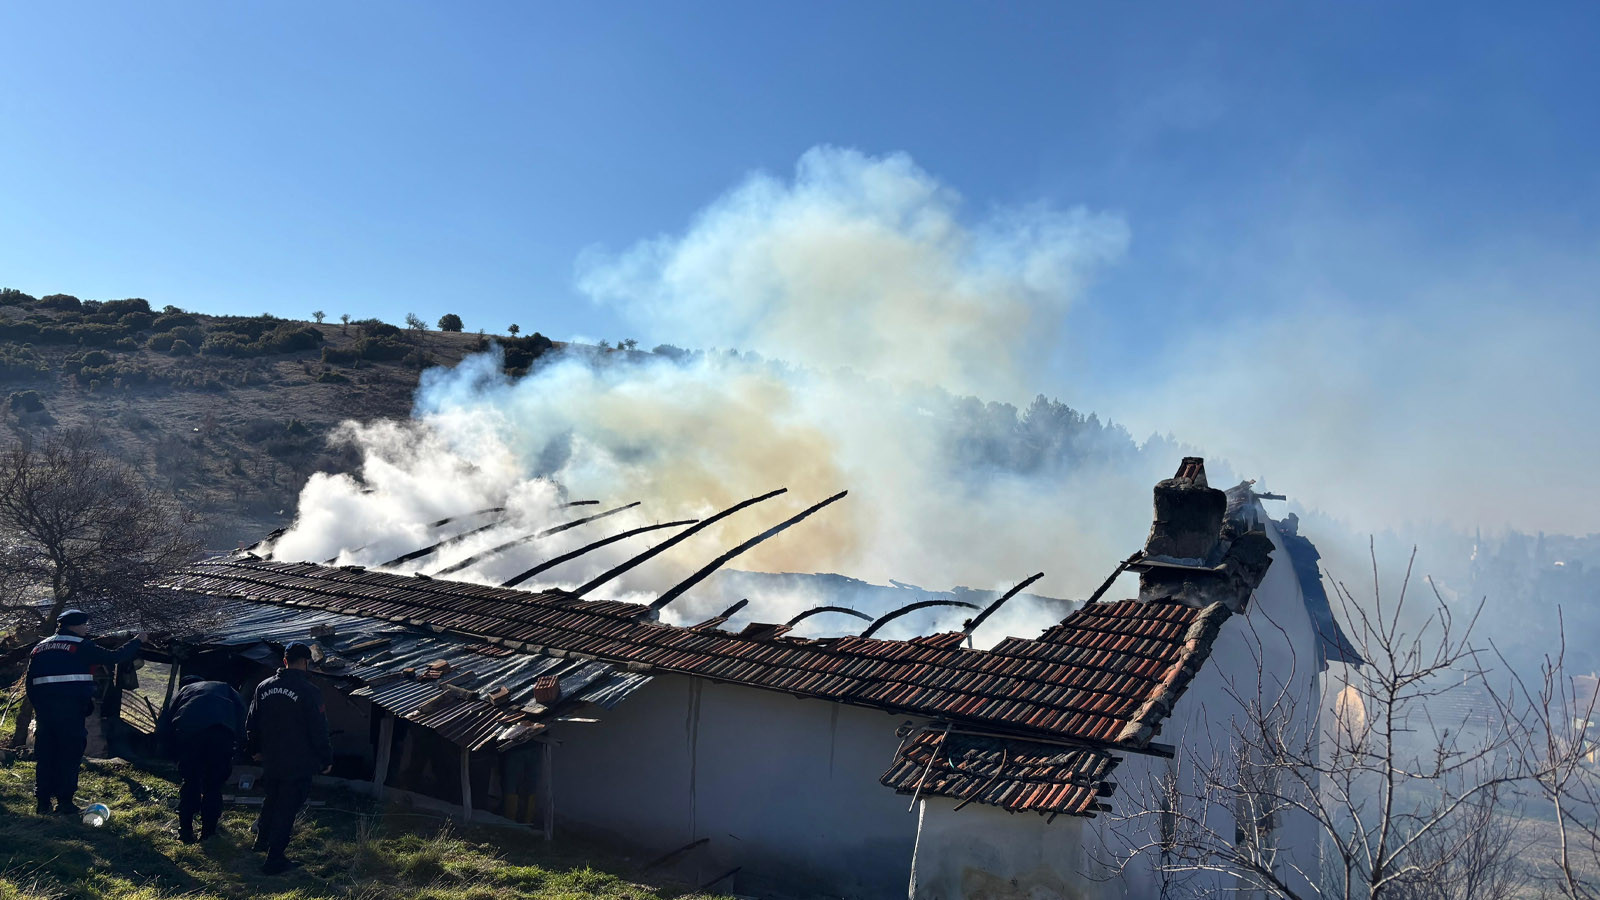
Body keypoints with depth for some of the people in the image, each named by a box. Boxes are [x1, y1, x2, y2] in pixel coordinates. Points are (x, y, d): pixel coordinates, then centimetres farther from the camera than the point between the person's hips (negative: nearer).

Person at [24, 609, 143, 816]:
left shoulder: (39, 648, 16)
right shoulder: (81, 646, -4)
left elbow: (30, 682, 17)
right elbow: (114, 657, -3)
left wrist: (37, 706, 22)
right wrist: (137, 641, 10)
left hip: (44, 709, 6)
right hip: (71, 710, -6)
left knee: (45, 755, 12)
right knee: (70, 754, 1)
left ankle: (43, 803, 14)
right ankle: (64, 802, 2)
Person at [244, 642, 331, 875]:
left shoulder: (264, 687, 3)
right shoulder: (309, 692, -16)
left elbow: (251, 723, 14)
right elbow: (319, 731, -13)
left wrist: (254, 748, 30)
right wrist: (326, 759, -1)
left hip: (270, 761, 6)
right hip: (298, 764, -6)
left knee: (272, 799, 28)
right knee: (287, 808, 2)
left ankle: (262, 840, 43)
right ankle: (275, 860, 6)